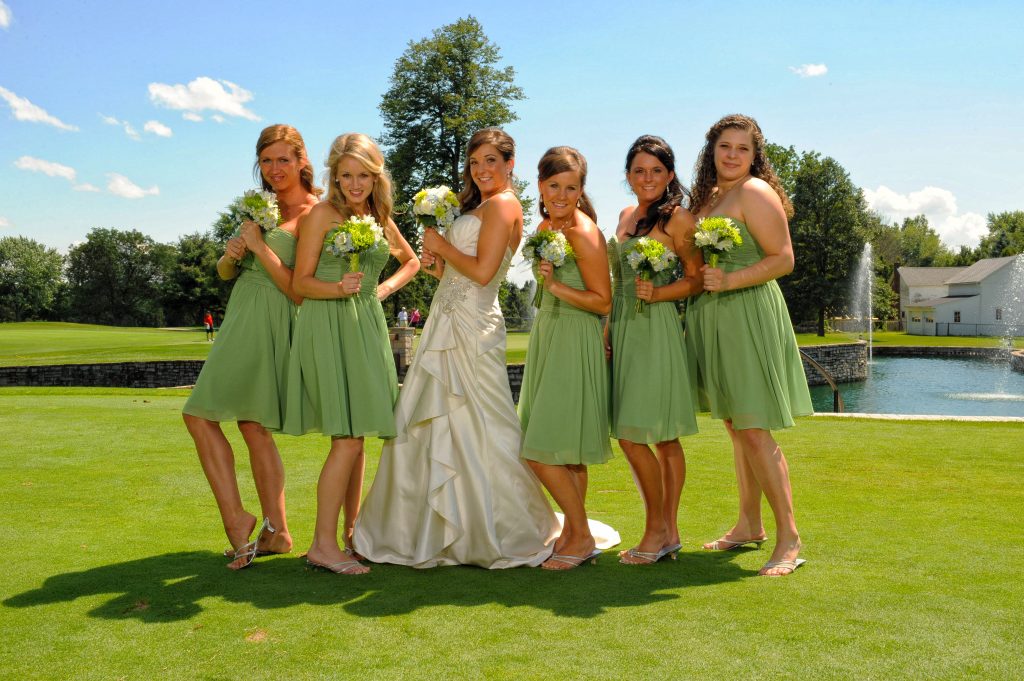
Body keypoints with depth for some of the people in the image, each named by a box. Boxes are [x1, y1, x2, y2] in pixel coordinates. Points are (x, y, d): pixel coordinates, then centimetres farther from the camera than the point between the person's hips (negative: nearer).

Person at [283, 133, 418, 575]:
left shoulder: (381, 219, 13)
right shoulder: (322, 214, -4)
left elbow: (411, 261, 30)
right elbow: (301, 282, -5)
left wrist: (385, 288, 13)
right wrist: (339, 288, -23)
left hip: (366, 326, 6)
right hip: (327, 327, -6)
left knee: (356, 437, 8)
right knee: (348, 438, -12)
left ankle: (352, 533, 18)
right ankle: (323, 544, -5)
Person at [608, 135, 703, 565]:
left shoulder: (678, 218, -6)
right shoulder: (625, 216, 16)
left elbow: (698, 279, -7)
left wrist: (658, 293, -20)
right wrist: (607, 331, 16)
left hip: (655, 330, -7)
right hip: (623, 329, 7)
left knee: (632, 436, -9)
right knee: (663, 438, 11)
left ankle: (656, 531, 6)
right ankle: (669, 533, 17)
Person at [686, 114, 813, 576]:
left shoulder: (755, 192, -9)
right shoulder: (709, 197, 16)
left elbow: (783, 259, -14)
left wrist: (729, 281, -22)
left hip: (747, 317, -9)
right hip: (713, 320, 9)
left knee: (753, 430, -9)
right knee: (735, 427, 14)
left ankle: (789, 539, 0)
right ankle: (749, 526, 25)